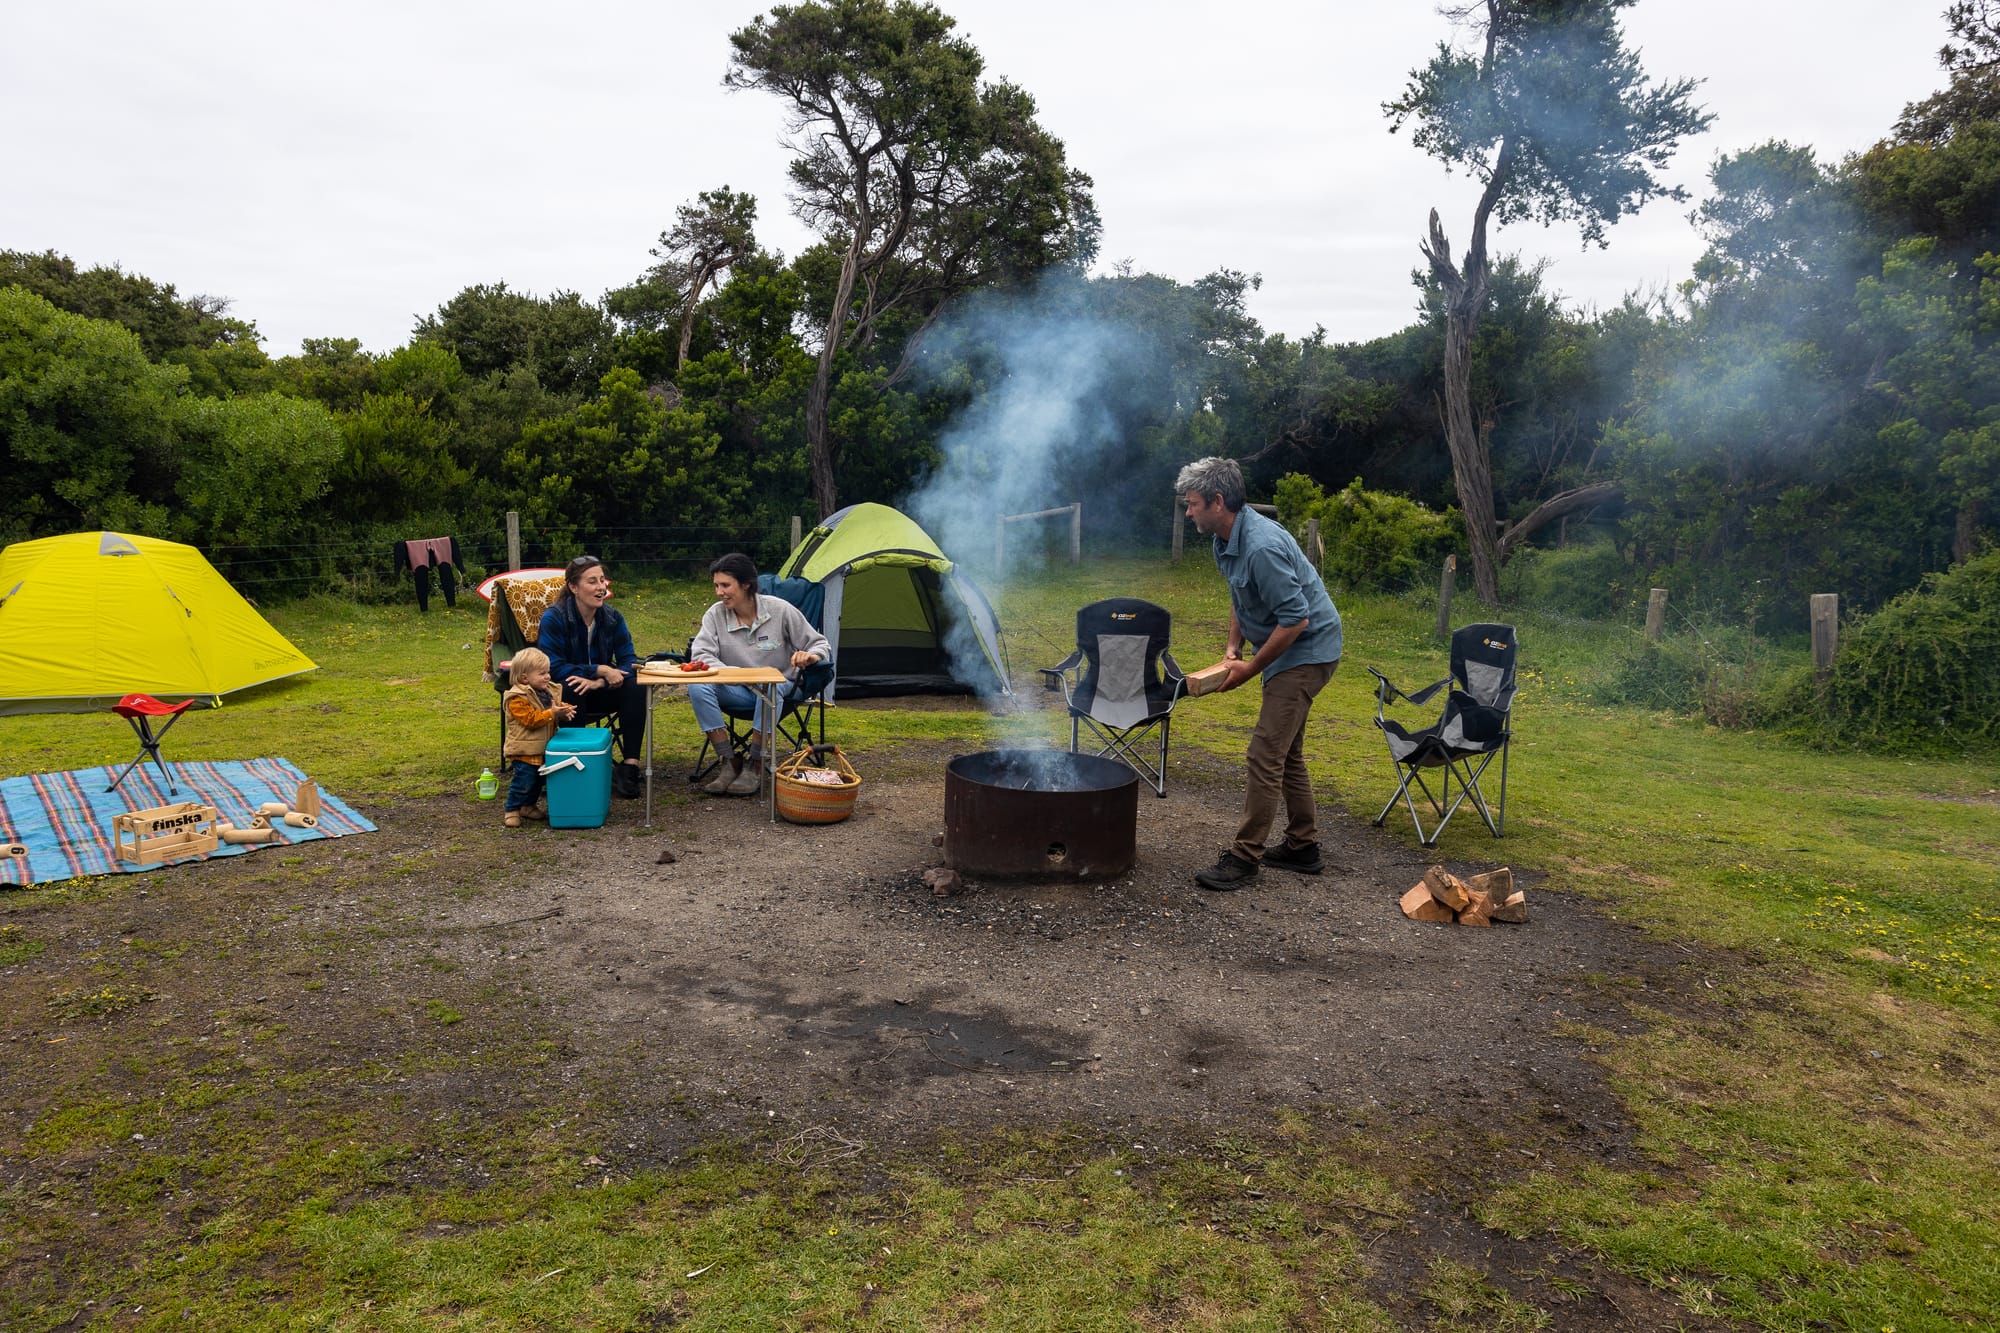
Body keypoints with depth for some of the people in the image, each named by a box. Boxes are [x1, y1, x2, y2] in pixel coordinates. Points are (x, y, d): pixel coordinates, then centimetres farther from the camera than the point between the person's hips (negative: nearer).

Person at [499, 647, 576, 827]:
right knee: (524, 780, -7)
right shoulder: (517, 698, -18)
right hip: (524, 749, -8)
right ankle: (512, 811, 5)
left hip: (543, 748, 8)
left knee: (538, 780, 17)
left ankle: (528, 805, 32)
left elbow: (557, 705, 12)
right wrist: (552, 713, -29)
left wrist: (565, 710, -13)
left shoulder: (549, 691, 7)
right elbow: (530, 719, -25)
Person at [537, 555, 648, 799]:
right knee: (570, 689, -37)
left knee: (636, 686, -24)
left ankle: (630, 765, -28)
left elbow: (629, 661, -10)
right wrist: (600, 670, -30)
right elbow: (552, 667, -22)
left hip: (597, 695, 4)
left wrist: (599, 682, -30)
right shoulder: (553, 618, -16)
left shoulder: (612, 618, -4)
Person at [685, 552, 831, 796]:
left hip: (781, 687, -2)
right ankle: (729, 763, -20)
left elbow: (821, 645, -3)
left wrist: (810, 657, -28)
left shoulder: (780, 610, -9)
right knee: (697, 686, -27)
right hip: (737, 691, 2)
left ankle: (755, 766, -25)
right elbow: (700, 655, -14)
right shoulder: (715, 614, -4)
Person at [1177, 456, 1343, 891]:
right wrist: (1233, 647, 5)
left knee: (1266, 755, -11)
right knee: (1287, 753, 17)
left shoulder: (1262, 546, -28)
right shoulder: (1226, 540, 4)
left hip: (1308, 650, -11)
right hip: (1289, 651, 11)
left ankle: (1244, 856, -6)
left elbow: (1295, 619, -28)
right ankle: (1302, 847, 29)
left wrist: (1250, 670, -19)